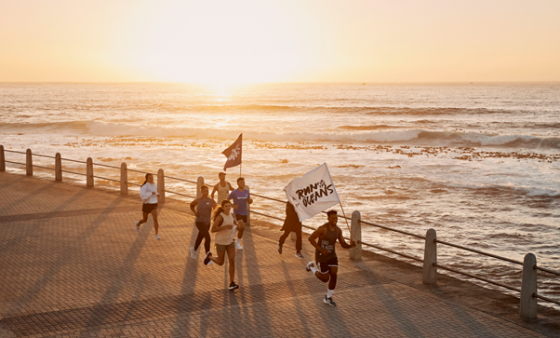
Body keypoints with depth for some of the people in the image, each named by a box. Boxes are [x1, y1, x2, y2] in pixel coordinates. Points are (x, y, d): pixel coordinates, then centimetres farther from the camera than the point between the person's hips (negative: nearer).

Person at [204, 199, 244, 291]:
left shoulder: (231, 214, -2)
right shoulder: (220, 216, -23)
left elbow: (234, 221, 21)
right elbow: (212, 230, -26)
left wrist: (239, 225, -2)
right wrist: (225, 227, -34)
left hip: (230, 241, 5)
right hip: (220, 242, -5)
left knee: (232, 261, -9)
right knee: (221, 263, 11)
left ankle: (232, 284, -7)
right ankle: (210, 257, 43)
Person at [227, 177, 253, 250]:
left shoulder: (246, 192, 2)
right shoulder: (234, 192, -11)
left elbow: (248, 202, 12)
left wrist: (251, 201, -12)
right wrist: (233, 206, -18)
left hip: (244, 213, 5)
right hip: (237, 213, -5)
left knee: (242, 229, 11)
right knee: (242, 227, -25)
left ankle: (237, 242, 28)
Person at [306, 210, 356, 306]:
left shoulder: (338, 230, -3)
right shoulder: (323, 228, -25)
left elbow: (344, 245, 0)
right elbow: (310, 238, -20)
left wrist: (351, 245, -24)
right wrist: (321, 250, -25)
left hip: (332, 255, 6)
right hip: (321, 256, -6)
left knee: (334, 276, -5)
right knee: (325, 279, 2)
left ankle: (328, 298, 15)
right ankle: (311, 267, 30)